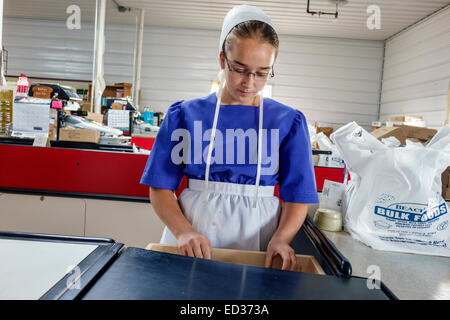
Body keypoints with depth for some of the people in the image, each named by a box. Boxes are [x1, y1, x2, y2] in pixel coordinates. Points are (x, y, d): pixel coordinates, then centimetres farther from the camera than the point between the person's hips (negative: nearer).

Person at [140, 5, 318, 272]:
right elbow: (161, 189, 0)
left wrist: (281, 239, -17)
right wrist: (183, 230, -17)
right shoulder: (185, 114, 2)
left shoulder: (289, 122, 2)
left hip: (256, 233, 0)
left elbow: (297, 197, 1)